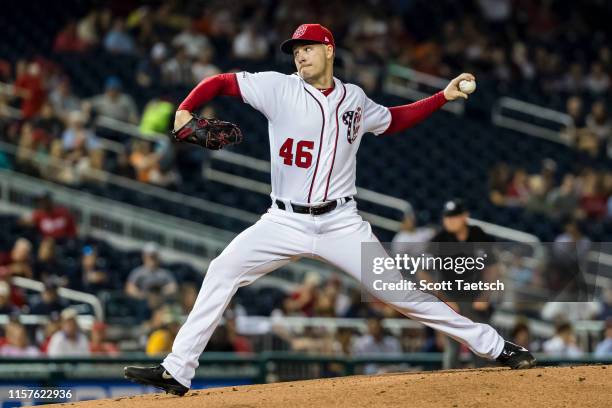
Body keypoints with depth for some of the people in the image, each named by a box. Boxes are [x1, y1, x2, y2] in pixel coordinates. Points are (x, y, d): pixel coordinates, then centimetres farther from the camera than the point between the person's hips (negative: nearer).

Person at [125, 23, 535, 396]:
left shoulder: (355, 99, 7)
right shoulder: (279, 88, -3)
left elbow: (392, 120, 26)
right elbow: (220, 82, -2)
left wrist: (444, 96, 18)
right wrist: (184, 111, -19)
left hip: (341, 223, 0)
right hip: (285, 222, 0)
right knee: (222, 272, -14)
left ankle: (494, 346, 5)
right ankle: (177, 372, -9)